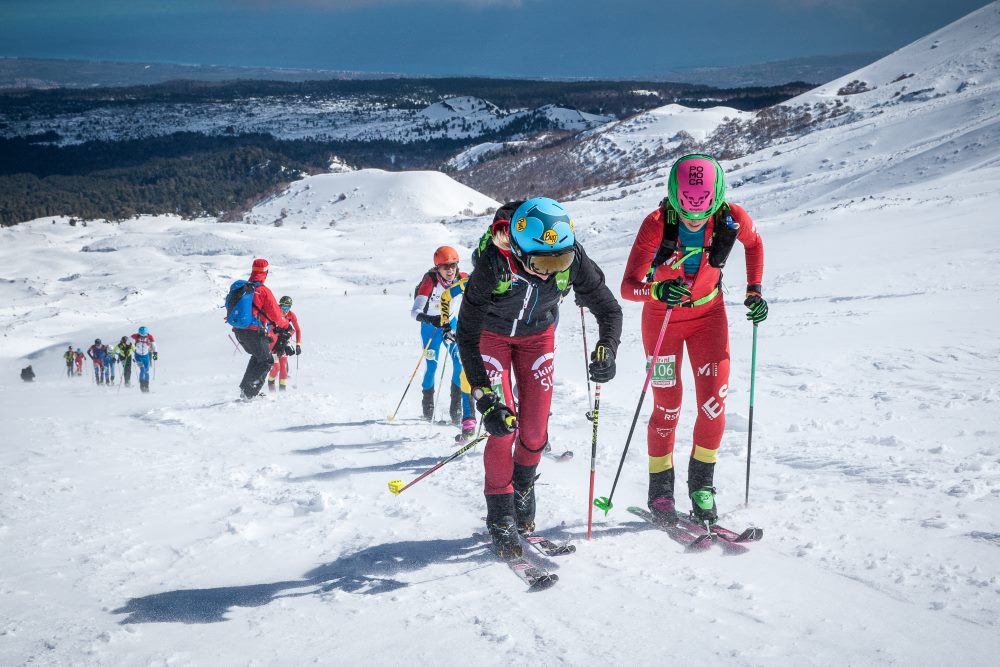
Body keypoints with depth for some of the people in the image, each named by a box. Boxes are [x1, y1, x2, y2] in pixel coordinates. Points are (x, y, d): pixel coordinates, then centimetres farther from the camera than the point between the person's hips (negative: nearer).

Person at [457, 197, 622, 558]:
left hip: (538, 335, 3)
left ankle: (521, 490, 30)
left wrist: (606, 350, -36)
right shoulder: (493, 264, -38)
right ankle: (501, 518, 1)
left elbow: (610, 310, -17)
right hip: (491, 334, -2)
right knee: (503, 425, -15)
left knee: (535, 431, -1)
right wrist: (485, 397, -38)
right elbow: (467, 335, -32)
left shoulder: (573, 259, -31)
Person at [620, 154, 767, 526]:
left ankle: (701, 485, 13)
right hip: (662, 317, -2)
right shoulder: (656, 226, -29)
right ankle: (660, 491, 17)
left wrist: (754, 292, -4)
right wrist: (657, 290, -48)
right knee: (667, 407, -1)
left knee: (714, 404, -6)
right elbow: (628, 286, -28)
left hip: (708, 313, 2)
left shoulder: (732, 219, -22)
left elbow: (754, 244, 3)